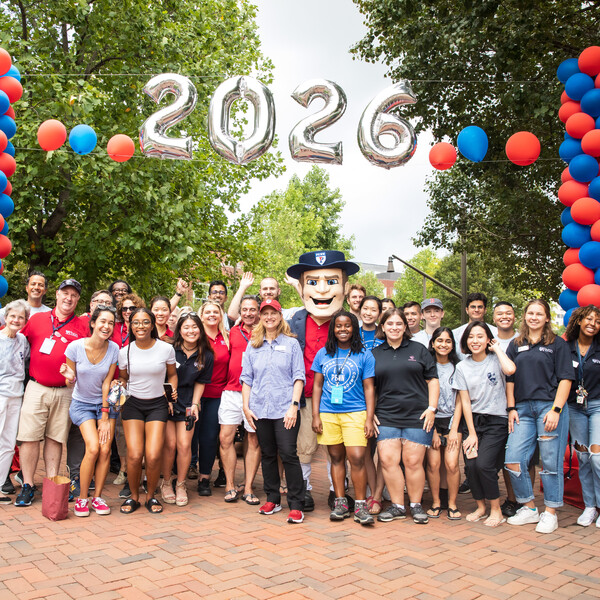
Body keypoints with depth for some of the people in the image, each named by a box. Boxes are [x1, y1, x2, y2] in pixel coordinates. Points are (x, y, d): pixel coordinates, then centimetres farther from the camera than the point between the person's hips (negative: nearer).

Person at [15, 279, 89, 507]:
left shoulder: (82, 327, 6)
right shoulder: (37, 319, 8)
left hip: (64, 392, 0)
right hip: (36, 388, 0)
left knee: (55, 438, 6)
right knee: (29, 436, -2)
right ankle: (27, 486, 8)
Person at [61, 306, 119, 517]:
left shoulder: (113, 349, -11)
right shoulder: (75, 346, -15)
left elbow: (107, 382, -7)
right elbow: (70, 382, -5)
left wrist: (105, 415, -8)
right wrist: (69, 377, -29)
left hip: (105, 403, 2)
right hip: (82, 403, -2)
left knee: (105, 450, -10)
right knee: (93, 448, -17)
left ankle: (97, 497, 10)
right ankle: (82, 498, 2)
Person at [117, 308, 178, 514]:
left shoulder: (166, 349, -4)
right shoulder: (124, 352, 0)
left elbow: (172, 375, 11)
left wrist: (172, 392, -5)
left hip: (157, 404, -1)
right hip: (132, 404, 1)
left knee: (153, 456, -12)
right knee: (134, 455, -11)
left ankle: (151, 496, 14)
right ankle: (134, 496, 14)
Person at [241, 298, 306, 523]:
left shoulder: (291, 343, 4)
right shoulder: (253, 346, 12)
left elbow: (298, 377, -1)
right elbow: (246, 378, 12)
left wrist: (294, 405, -10)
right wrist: (246, 406, 4)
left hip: (285, 409, -3)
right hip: (260, 409, 4)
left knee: (288, 454, -7)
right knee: (267, 454, 11)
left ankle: (296, 505, 1)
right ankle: (272, 499, 24)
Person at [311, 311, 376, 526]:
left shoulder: (364, 355, 3)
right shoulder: (323, 354, 9)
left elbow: (369, 388, 3)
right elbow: (317, 385, 11)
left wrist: (369, 419, -3)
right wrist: (315, 415, 4)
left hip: (355, 413, -2)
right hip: (328, 413, 2)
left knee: (357, 458, -10)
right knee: (336, 458, 8)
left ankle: (361, 506, 1)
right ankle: (340, 503, 19)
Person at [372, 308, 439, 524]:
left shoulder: (419, 350, 8)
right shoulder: (374, 354, 11)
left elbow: (432, 380, 6)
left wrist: (432, 408, -3)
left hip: (417, 417, -1)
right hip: (386, 417, 2)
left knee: (413, 461, -1)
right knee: (388, 460, -5)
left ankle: (416, 506, 16)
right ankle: (397, 506, 9)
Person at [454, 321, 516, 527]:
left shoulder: (496, 360, -3)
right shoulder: (462, 367, 5)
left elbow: (510, 370, -28)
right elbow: (465, 401, 3)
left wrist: (497, 349, -11)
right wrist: (471, 433, -2)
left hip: (496, 421, -3)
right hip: (472, 420, 3)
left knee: (483, 464, -16)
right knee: (471, 465, -7)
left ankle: (496, 510, 4)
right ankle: (480, 507, 16)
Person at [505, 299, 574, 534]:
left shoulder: (557, 344, 3)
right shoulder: (516, 345, 14)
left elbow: (565, 379, -3)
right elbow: (510, 378, 14)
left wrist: (556, 410, -11)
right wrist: (511, 408, 6)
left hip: (549, 407, -3)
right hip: (523, 409, 4)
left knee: (550, 462, 1)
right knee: (513, 460, -3)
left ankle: (550, 513, 15)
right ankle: (529, 508, 14)